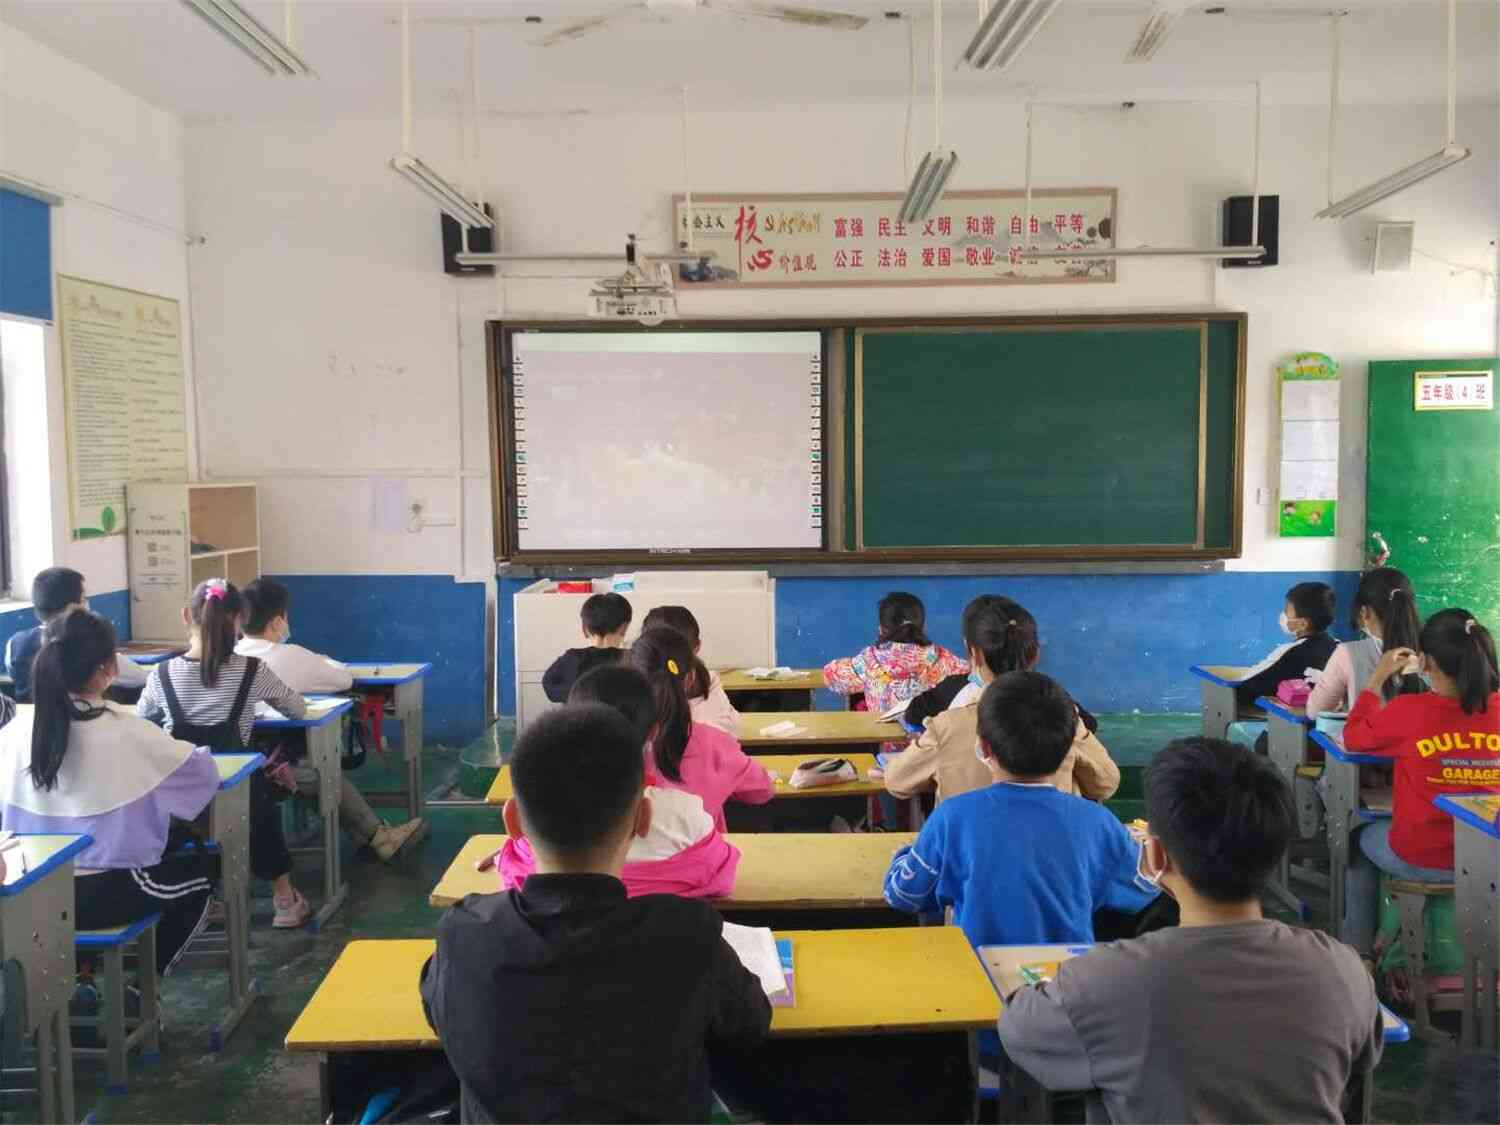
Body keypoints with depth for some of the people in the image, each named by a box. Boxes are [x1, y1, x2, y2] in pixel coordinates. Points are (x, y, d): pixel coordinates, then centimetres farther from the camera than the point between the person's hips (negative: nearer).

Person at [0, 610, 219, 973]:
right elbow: (203, 770, -5)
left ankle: (79, 969, 31)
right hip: (101, 896, -5)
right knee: (200, 871, 22)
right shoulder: (126, 731, -17)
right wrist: (197, 752, 18)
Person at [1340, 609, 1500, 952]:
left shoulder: (1408, 711, -22)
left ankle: (1356, 949, 36)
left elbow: (1353, 738, -4)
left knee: (1360, 840, 30)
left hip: (1420, 859, -4)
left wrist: (1378, 678, 2)